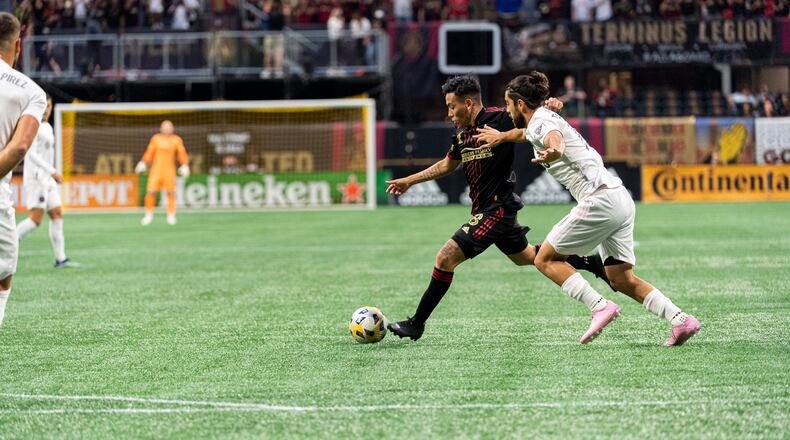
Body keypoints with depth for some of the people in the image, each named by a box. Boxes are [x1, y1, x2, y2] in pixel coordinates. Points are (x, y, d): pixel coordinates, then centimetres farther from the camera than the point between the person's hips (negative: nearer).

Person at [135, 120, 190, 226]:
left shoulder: (177, 140, 6)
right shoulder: (155, 138, 9)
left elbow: (182, 154, 5)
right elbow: (149, 153, 14)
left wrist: (185, 166, -6)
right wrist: (143, 163, 6)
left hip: (169, 170, -1)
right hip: (156, 168, 1)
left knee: (170, 192, -3)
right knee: (150, 192, -7)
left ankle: (171, 216, 9)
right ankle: (149, 215, 6)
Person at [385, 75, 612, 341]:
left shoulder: (500, 119, -16)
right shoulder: (462, 135, 9)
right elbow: (447, 165, 26)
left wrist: (549, 105, -31)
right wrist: (409, 181, 26)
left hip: (497, 209, -9)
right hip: (485, 210, 9)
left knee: (445, 258, -13)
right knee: (525, 257, 25)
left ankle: (417, 324, -6)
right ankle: (592, 262, 36)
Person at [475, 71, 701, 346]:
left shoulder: (541, 123, -7)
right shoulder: (543, 120, 21)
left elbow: (556, 140, -34)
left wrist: (553, 153, -55)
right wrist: (501, 136, 62)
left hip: (599, 200, -9)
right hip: (620, 200, 9)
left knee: (545, 259, 1)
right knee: (622, 280, 7)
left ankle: (600, 307, -12)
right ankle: (681, 320, -4)